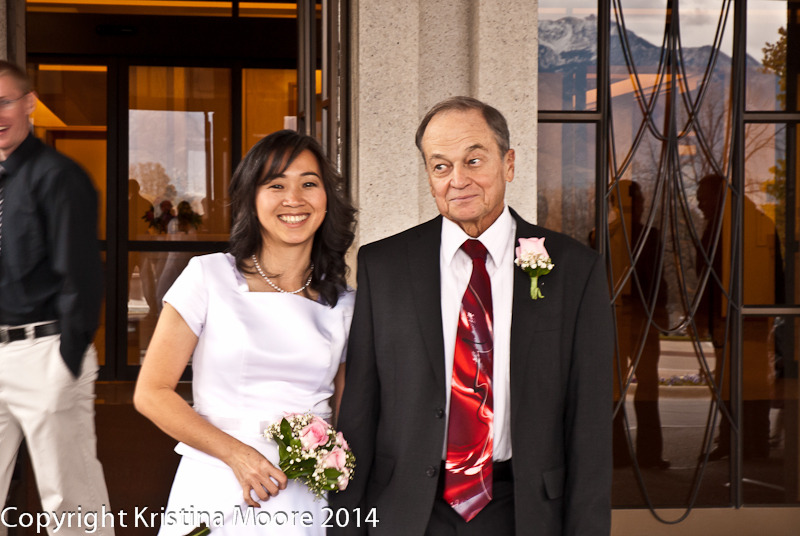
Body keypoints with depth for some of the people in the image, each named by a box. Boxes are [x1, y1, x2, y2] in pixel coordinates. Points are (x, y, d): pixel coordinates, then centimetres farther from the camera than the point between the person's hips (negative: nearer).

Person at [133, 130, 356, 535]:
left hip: (306, 500, 2)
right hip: (216, 492, -2)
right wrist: (235, 453, -13)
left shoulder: (344, 304, 6)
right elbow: (151, 393, -5)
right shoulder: (209, 275, -3)